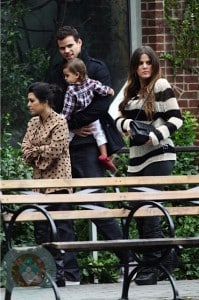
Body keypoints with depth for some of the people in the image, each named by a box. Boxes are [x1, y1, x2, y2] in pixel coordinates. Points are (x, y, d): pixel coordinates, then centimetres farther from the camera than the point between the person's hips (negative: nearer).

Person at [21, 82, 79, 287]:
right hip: (40, 182, 7)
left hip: (58, 182, -7)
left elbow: (54, 149, -15)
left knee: (62, 226, -7)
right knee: (41, 228, 7)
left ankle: (64, 270, -7)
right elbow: (26, 151, 6)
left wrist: (35, 151, -2)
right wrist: (42, 153, -10)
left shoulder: (59, 122, -7)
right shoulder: (33, 123, 13)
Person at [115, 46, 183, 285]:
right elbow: (119, 119, 17)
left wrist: (156, 136, -18)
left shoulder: (160, 85, -4)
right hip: (137, 158, 7)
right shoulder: (131, 90, 15)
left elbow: (176, 119, -7)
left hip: (158, 155, -7)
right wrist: (127, 124, -5)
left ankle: (152, 267, -4)